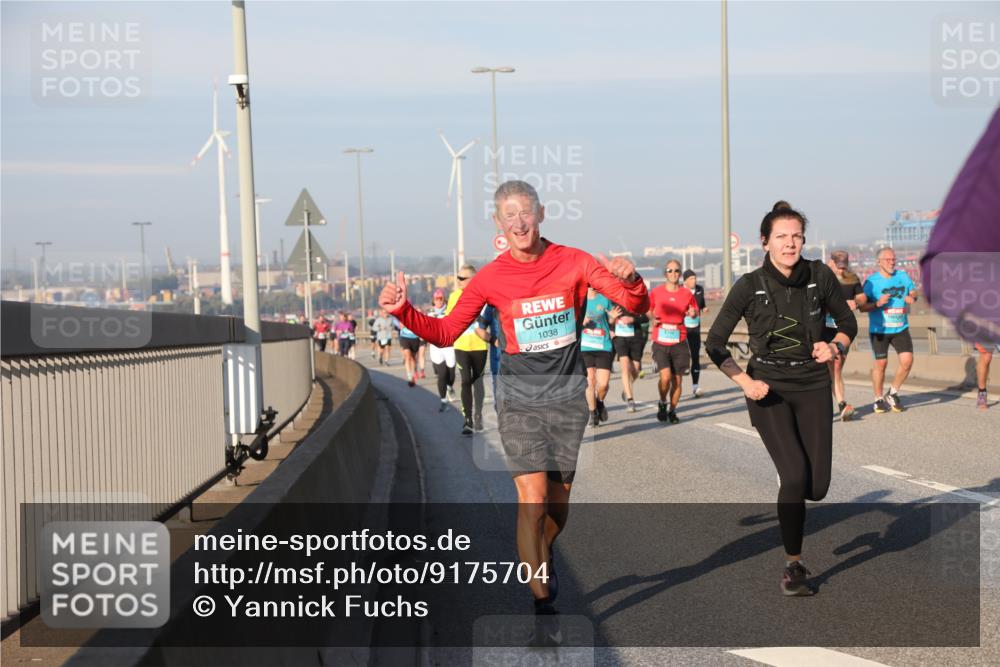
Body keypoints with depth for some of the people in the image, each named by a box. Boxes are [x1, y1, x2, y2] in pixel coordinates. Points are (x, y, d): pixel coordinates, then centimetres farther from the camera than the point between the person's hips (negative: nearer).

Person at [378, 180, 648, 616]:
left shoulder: (573, 262, -5)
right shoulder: (490, 279, -5)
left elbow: (637, 306, -3)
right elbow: (444, 333, 0)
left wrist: (630, 281, -26)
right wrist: (402, 310, -16)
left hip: (567, 399, 1)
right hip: (519, 400, -1)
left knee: (558, 502, 11)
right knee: (533, 498, -14)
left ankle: (543, 557, 44)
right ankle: (542, 603, -6)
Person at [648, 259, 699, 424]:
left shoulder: (687, 293, 3)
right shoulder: (656, 292, 1)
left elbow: (695, 311, 16)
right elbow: (648, 310, 14)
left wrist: (693, 313, -7)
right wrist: (653, 317, -8)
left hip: (679, 342, 2)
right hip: (660, 342, -2)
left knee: (677, 379, 4)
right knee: (665, 376, -17)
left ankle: (672, 410, 24)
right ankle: (662, 403, 10)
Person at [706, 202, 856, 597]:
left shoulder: (820, 276, -6)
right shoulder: (750, 286, -11)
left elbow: (847, 323, 10)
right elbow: (714, 343, -4)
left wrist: (835, 347, -10)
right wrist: (744, 381, -16)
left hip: (812, 388, 3)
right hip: (769, 389, -2)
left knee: (817, 486, -3)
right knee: (795, 474, -17)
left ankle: (788, 491, 36)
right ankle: (793, 565, 1)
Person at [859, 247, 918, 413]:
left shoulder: (902, 276, 6)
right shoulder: (871, 281, -6)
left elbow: (913, 291, 18)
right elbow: (862, 307, -7)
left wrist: (912, 298, -5)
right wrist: (877, 304, -24)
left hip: (900, 328, 3)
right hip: (879, 330, -3)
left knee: (907, 360, -8)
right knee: (881, 363, 0)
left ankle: (893, 393, 12)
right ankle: (879, 399, 18)